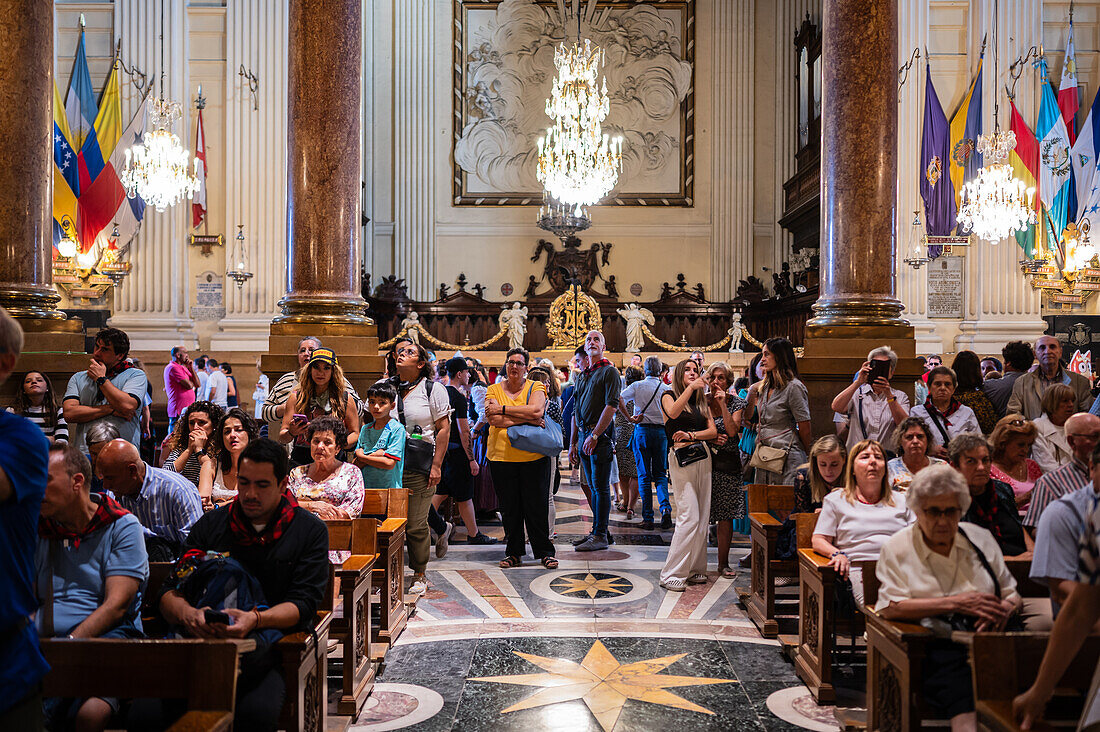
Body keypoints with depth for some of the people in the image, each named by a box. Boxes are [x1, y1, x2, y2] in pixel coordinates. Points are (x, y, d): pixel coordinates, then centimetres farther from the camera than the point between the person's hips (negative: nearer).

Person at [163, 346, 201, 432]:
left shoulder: (183, 368, 19)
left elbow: (198, 385, 13)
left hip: (187, 409, 9)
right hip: (179, 411, -9)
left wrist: (191, 368, 6)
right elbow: (189, 385, -17)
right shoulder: (173, 367, -10)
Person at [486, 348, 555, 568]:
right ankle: (513, 552, 18)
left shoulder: (536, 387, 4)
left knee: (537, 506, 0)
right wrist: (526, 418, -15)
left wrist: (503, 409, -13)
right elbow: (494, 420, -10)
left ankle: (545, 552, 11)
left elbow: (536, 410, -16)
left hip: (534, 457, -1)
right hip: (502, 456, 1)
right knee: (509, 507, 6)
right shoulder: (493, 390, 6)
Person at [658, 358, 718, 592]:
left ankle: (695, 569, 12)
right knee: (689, 516, -13)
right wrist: (690, 387, -20)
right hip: (681, 458, -6)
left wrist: (692, 435, -8)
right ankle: (672, 574, -9)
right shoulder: (669, 396, 5)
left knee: (703, 517, 3)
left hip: (703, 458, 6)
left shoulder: (701, 401, 19)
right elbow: (673, 413, -19)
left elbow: (713, 431, 8)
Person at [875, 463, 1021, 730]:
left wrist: (1003, 610, -2)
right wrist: (956, 603, -10)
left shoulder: (980, 538, 20)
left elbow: (1012, 593, 24)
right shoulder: (897, 548, 8)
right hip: (937, 645, -3)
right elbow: (891, 607, -4)